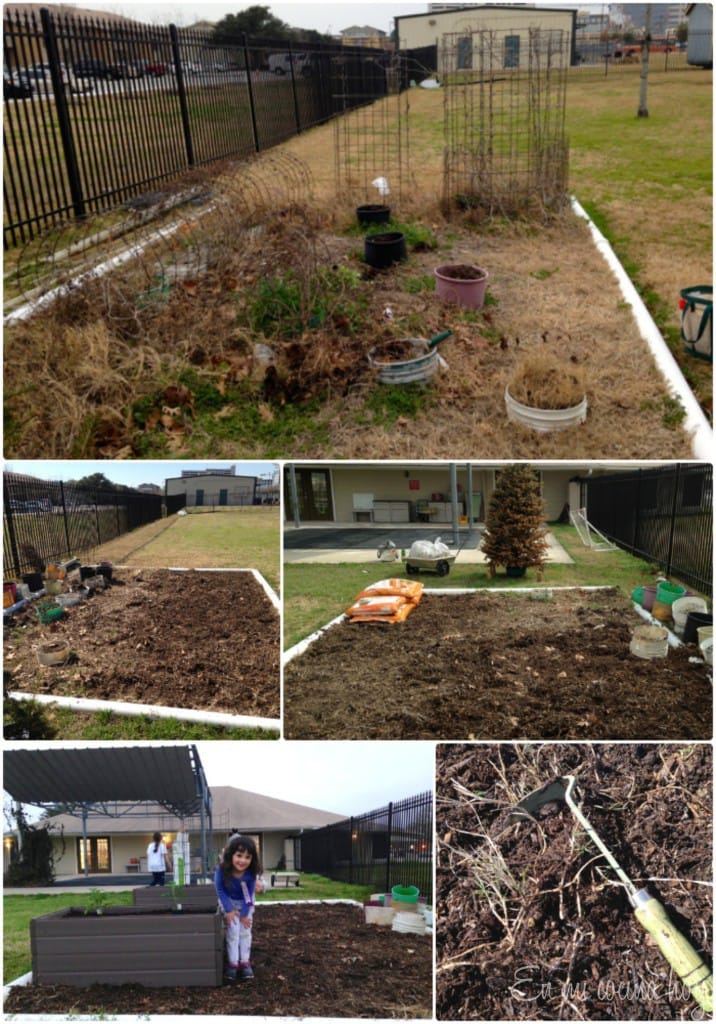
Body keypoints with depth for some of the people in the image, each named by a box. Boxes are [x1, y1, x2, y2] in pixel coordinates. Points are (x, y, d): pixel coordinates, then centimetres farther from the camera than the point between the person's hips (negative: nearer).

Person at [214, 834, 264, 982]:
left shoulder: (251, 873, -33)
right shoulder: (222, 870, -35)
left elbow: (249, 894, -19)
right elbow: (220, 890, -19)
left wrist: (244, 914, -13)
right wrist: (229, 910, -18)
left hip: (246, 903, 1)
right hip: (229, 901, -1)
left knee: (245, 930, 1)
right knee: (233, 929, -8)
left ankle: (245, 963, 12)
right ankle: (233, 964, 3)